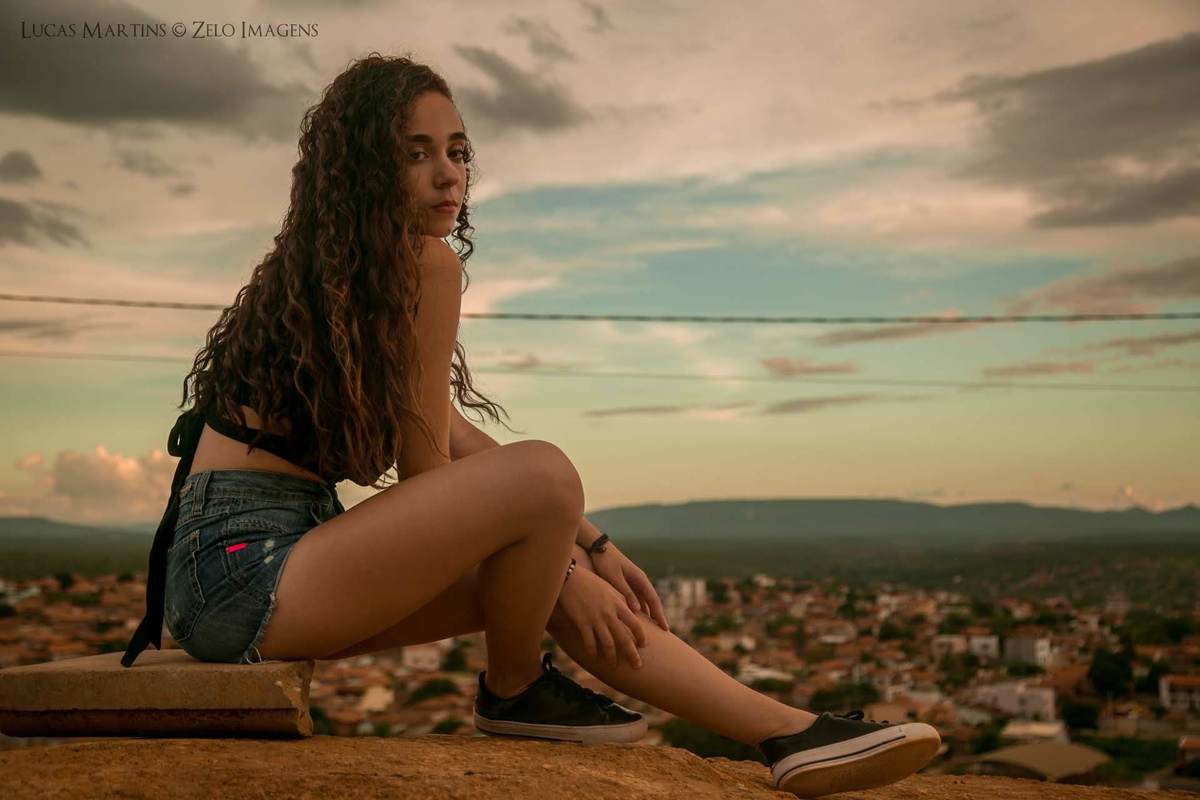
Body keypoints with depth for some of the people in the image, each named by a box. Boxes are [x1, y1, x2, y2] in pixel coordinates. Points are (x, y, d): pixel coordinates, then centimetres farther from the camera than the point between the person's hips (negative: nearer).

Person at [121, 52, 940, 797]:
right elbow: (424, 465, -11)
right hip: (244, 563, -10)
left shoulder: (337, 266, 16)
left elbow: (452, 439, 16)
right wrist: (567, 563, -1)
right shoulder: (426, 262, -13)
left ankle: (794, 733, 8)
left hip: (272, 554, 10)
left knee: (565, 579, 8)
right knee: (543, 475, -23)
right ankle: (516, 693, 3)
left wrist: (588, 547, 15)